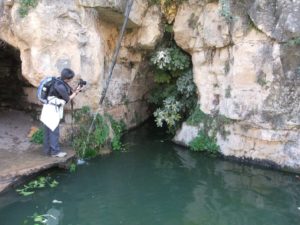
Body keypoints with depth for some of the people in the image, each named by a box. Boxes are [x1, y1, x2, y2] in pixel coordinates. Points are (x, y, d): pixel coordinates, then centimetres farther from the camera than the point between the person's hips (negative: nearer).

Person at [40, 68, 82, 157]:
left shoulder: (62, 81, 4)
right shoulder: (60, 86, -23)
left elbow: (70, 91, 7)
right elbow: (67, 99, -15)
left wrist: (76, 90, -10)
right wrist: (76, 92, -6)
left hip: (51, 108, 10)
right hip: (52, 109, -10)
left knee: (48, 130, 13)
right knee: (54, 131, -2)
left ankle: (48, 150, 22)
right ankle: (55, 151, 5)